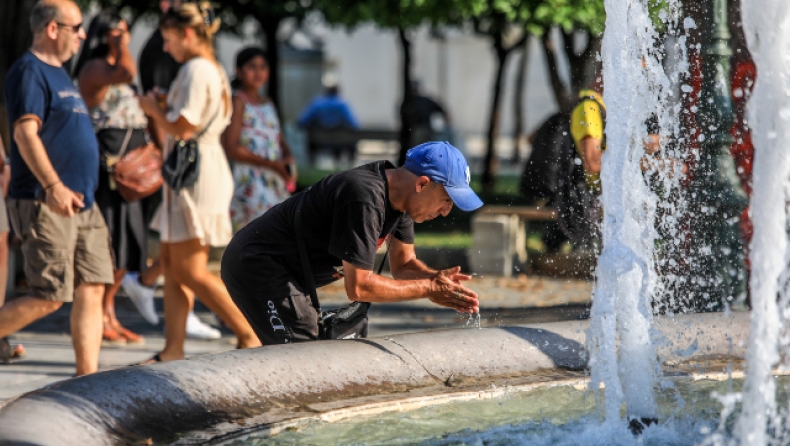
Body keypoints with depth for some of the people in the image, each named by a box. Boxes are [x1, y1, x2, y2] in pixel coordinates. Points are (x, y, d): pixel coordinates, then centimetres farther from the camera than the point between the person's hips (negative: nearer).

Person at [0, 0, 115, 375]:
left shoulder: (58, 74, 20)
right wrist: (53, 185, -30)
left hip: (80, 203, 10)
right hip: (44, 204, -10)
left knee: (92, 290, 3)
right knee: (49, 298, -12)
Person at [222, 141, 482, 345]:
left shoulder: (400, 195, 3)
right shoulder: (365, 198, -28)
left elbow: (403, 265, 12)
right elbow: (358, 287, -27)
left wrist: (437, 279, -10)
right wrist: (428, 289, -20)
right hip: (259, 268, -11)